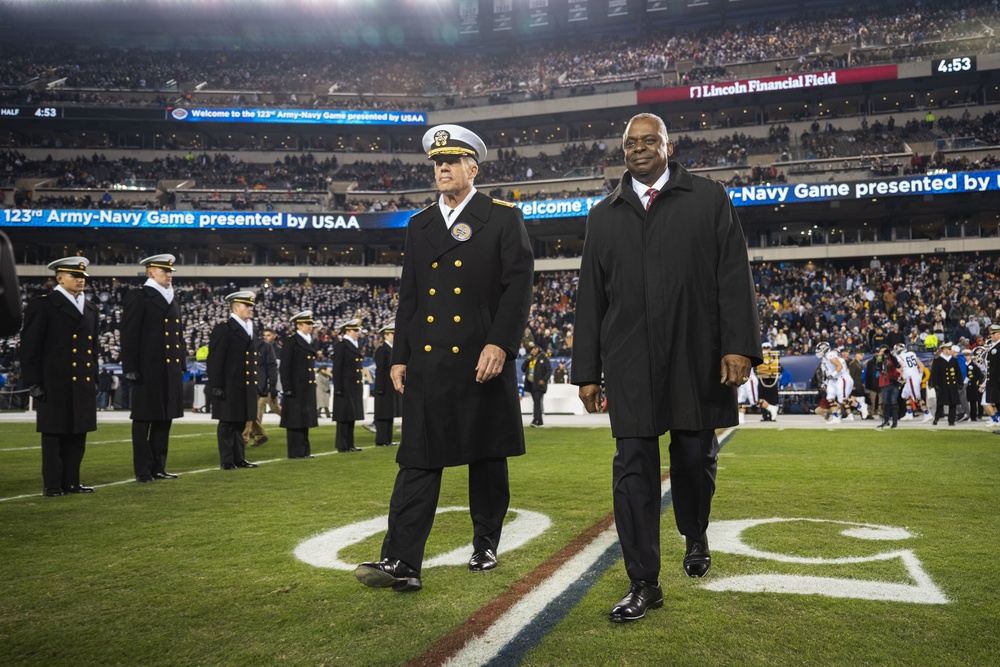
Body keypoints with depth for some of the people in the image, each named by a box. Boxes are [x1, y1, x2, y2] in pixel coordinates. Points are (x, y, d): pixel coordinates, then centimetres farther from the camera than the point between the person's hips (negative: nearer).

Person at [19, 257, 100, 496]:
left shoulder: (90, 309, 15)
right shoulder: (42, 305, -4)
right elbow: (29, 347, -6)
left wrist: (94, 379, 16)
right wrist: (33, 383, -10)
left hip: (84, 385, 6)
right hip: (55, 385, -6)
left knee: (78, 434, 8)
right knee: (54, 434, 1)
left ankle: (71, 482, 17)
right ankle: (52, 485, 8)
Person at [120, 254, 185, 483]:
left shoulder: (173, 299, 17)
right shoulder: (138, 297, -4)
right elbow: (129, 335, -10)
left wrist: (182, 364, 15)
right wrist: (131, 368, -15)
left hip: (171, 370, 7)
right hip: (148, 370, -7)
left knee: (164, 418, 10)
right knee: (144, 419, 1)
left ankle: (158, 467, 18)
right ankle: (143, 470, 7)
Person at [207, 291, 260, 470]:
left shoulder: (248, 329, 15)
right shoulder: (223, 329, -9)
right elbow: (215, 360, -12)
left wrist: (255, 384, 14)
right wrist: (216, 386, -15)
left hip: (245, 387, 8)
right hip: (229, 387, -8)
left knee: (240, 423, 12)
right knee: (227, 424, 0)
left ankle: (239, 458, 18)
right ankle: (227, 460, 7)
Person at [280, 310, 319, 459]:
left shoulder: (311, 342, 15)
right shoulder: (291, 341, -8)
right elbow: (284, 367, -12)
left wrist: (313, 384, 14)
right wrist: (287, 388, -16)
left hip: (308, 388, 8)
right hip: (296, 388, -8)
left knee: (305, 419, 12)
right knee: (295, 420, -2)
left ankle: (304, 450, 18)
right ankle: (296, 452, 3)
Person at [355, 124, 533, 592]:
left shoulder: (503, 218, 2)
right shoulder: (419, 225, 16)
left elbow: (519, 284, -6)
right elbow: (408, 296, 15)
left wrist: (500, 343, -16)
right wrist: (400, 356, 8)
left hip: (483, 359, -3)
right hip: (427, 361, 3)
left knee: (487, 457, 9)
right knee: (419, 460, -2)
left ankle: (486, 545, 26)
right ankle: (401, 562, -3)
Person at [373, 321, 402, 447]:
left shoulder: (392, 349, 15)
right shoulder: (382, 349, -11)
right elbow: (380, 370, -15)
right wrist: (380, 388, -20)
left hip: (393, 387, 9)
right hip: (385, 387, -9)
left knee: (390, 413, 11)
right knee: (383, 414, -4)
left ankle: (388, 440, 16)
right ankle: (381, 441, 0)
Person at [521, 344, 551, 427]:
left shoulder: (543, 359, 0)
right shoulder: (530, 359, 17)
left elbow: (549, 370, -4)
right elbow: (523, 369, 13)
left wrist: (544, 379, -15)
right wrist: (527, 360, 0)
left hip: (539, 384, -6)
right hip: (531, 384, 6)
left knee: (537, 401, -16)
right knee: (536, 402, 8)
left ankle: (535, 420, -23)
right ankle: (540, 421, 13)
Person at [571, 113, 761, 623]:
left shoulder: (709, 199, 7)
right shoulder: (603, 216, 15)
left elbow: (733, 276, 0)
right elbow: (590, 297, 13)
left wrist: (739, 346, -10)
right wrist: (587, 369, 8)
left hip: (696, 356, -1)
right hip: (629, 362, 2)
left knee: (695, 455, 8)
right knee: (633, 468, -1)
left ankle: (695, 536, 39)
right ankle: (644, 584, 8)